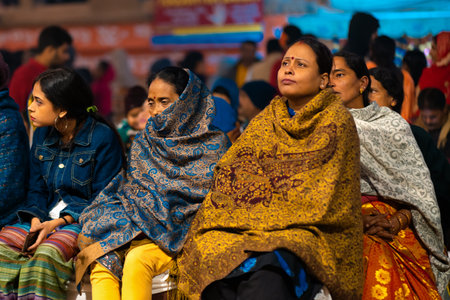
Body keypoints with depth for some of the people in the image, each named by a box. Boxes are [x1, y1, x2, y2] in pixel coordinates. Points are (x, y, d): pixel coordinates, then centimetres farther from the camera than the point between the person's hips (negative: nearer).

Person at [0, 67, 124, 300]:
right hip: (44, 218, 6)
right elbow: (36, 190, 14)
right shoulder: (42, 135, 10)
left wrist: (57, 223, -19)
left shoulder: (103, 137, -10)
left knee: (46, 254, -34)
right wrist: (36, 221, -8)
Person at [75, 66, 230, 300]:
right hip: (139, 225, 4)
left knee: (136, 259, -33)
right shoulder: (143, 143, 17)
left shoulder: (213, 145, 4)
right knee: (102, 259, -27)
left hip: (180, 232, -4)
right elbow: (127, 190, 17)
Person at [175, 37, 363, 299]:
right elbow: (229, 175, 15)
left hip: (302, 231, -4)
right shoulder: (264, 121, 23)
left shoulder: (337, 122, 7)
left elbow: (324, 201, -1)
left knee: (266, 272, -38)